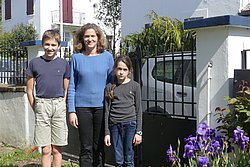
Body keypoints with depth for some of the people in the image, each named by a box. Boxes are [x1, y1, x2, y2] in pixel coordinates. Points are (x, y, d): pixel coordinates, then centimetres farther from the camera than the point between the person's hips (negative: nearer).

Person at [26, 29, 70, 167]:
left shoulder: (64, 64, 6)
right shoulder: (34, 63, 4)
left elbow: (66, 90, 11)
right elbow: (30, 91, 7)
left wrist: (62, 107, 4)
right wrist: (36, 109, 2)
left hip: (59, 105, 1)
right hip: (41, 105, -1)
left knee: (57, 150, 5)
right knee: (46, 150, 0)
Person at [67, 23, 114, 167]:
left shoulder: (107, 56, 3)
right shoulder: (77, 58, 2)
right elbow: (71, 86, 3)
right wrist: (71, 111, -3)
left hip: (101, 106, 1)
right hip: (82, 106, 0)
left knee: (99, 147, 9)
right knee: (86, 148, 4)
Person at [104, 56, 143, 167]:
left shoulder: (135, 86, 4)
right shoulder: (110, 87, 8)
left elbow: (138, 110, 4)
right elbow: (107, 111, 8)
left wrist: (139, 132, -2)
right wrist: (107, 133, 4)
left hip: (130, 124, -2)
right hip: (114, 125, 2)